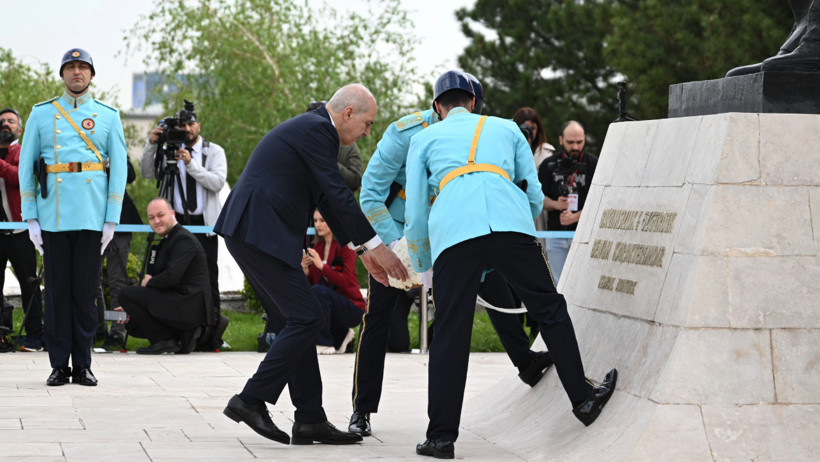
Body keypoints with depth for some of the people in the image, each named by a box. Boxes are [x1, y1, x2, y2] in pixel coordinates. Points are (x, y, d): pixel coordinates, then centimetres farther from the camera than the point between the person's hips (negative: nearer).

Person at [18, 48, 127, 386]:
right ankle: (59, 365, 5)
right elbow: (26, 166, 8)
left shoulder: (108, 116, 10)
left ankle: (82, 364, 6)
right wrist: (31, 219, 0)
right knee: (57, 290, 0)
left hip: (91, 216, 0)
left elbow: (119, 168, 7)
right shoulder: (42, 114, 9)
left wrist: (111, 220, -1)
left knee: (86, 290, 1)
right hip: (53, 216, 0)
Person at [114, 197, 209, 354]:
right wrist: (131, 309, 7)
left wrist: (149, 282, -6)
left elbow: (172, 276, -25)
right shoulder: (166, 241, 20)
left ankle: (165, 341, -11)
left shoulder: (184, 239, -13)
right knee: (131, 324, 17)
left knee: (126, 293, -15)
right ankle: (183, 336, 7)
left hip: (189, 308, -11)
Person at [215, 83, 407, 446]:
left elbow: (328, 200, 25)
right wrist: (374, 245, -10)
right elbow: (338, 193, -15)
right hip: (259, 234, -11)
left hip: (250, 233, 11)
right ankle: (251, 400, -7)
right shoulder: (316, 129, -10)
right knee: (307, 319, -10)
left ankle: (310, 419, 11)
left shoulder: (312, 128, 22)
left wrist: (362, 250, 21)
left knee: (298, 322, 10)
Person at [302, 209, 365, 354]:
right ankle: (341, 334, 9)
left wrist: (321, 265, -26)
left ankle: (323, 344, -23)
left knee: (318, 290, -29)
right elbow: (310, 284, 9)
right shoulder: (317, 247, 10)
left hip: (352, 308, -7)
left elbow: (346, 281, -19)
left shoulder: (345, 246, -9)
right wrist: (306, 271, -12)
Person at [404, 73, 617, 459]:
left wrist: (421, 267, 36)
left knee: (450, 333, 1)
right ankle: (582, 398, 17)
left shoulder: (424, 140, 28)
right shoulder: (505, 128, 31)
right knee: (549, 309, 14)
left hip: (452, 232, 0)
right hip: (510, 223, 0)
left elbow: (415, 213, 23)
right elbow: (534, 195, 29)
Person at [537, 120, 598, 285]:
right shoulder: (549, 165, 8)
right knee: (559, 283, 4)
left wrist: (576, 216, -15)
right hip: (556, 235, 3)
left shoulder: (593, 164, 1)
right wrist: (555, 204, -11)